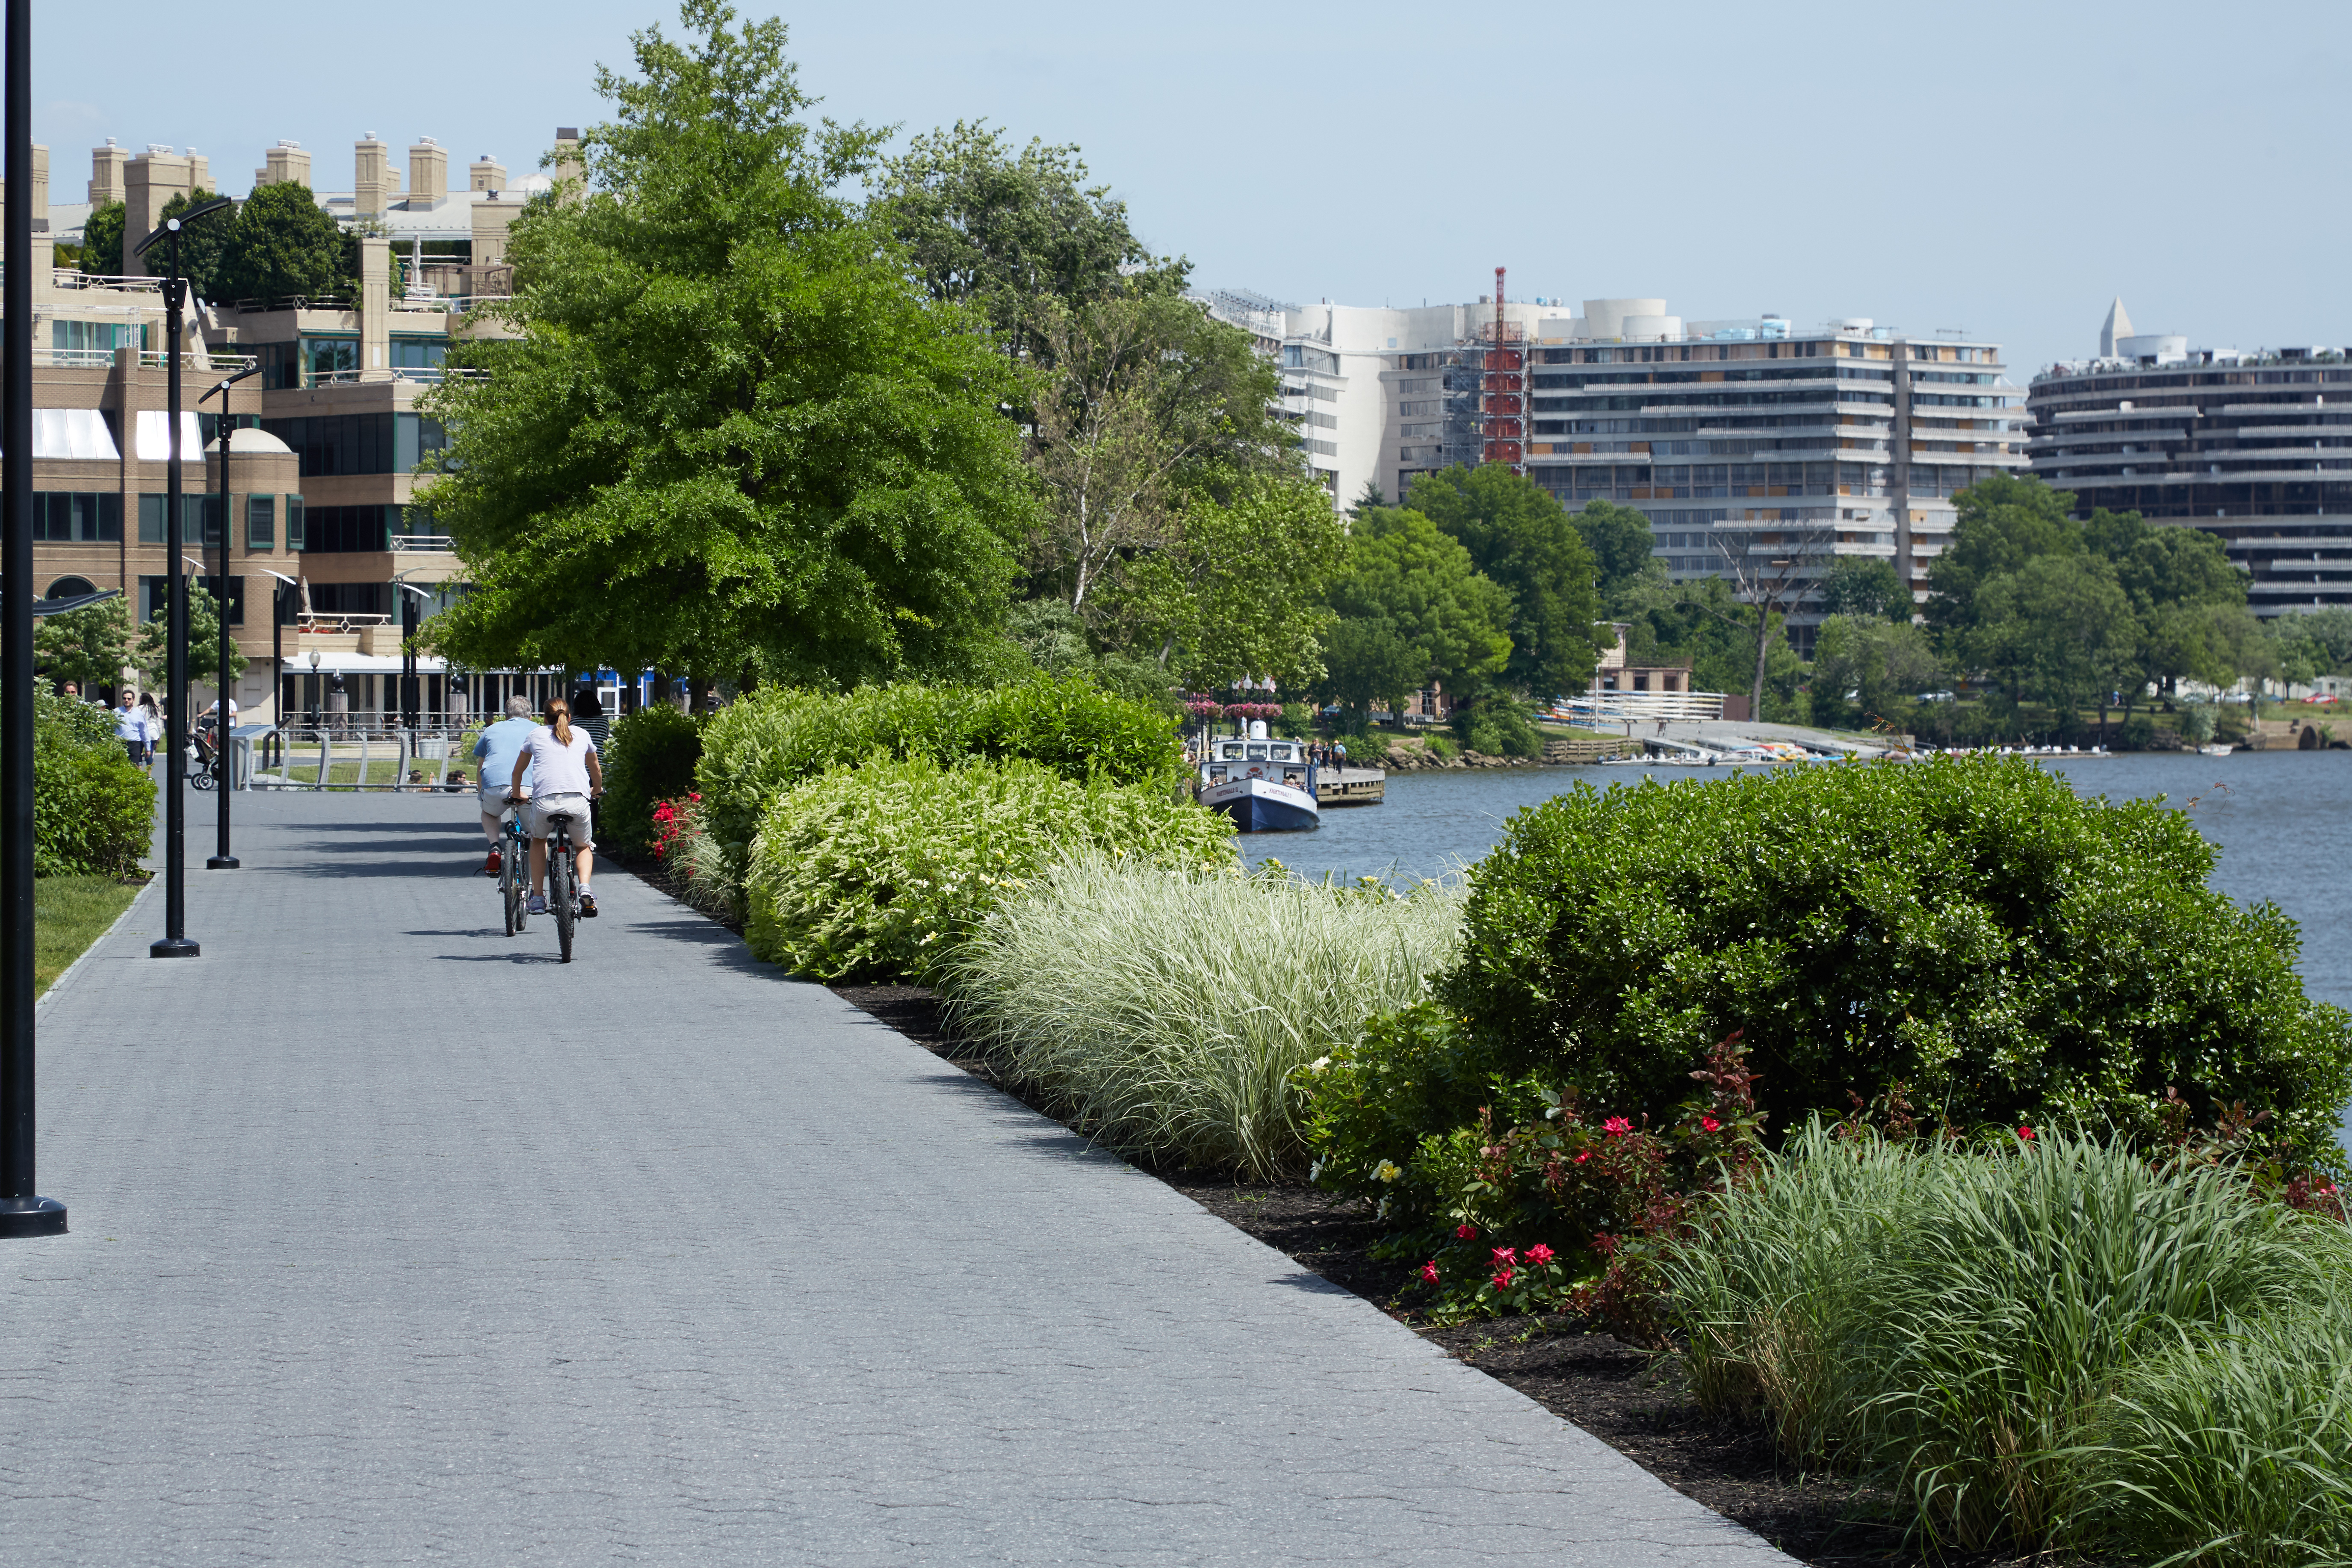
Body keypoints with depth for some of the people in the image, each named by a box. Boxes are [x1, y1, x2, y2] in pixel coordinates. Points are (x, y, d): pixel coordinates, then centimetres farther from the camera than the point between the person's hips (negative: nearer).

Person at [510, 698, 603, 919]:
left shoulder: (536, 735, 20)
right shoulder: (582, 735, 22)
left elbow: (518, 771, 31)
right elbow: (596, 769, 37)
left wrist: (518, 793, 51)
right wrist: (597, 790, 58)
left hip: (544, 801, 0)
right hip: (577, 801, 0)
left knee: (538, 841, 29)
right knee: (584, 846, 24)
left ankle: (538, 896, 20)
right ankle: (585, 889, -3)